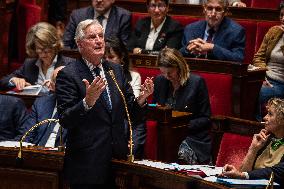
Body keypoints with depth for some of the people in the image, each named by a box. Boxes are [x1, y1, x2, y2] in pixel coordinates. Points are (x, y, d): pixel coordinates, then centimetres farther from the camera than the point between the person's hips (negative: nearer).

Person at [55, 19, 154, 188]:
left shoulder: (116, 70, 11)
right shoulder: (68, 75, -6)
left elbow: (133, 113, 12)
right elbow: (65, 121, -14)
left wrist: (141, 98, -9)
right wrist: (88, 101, -29)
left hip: (117, 158, 5)